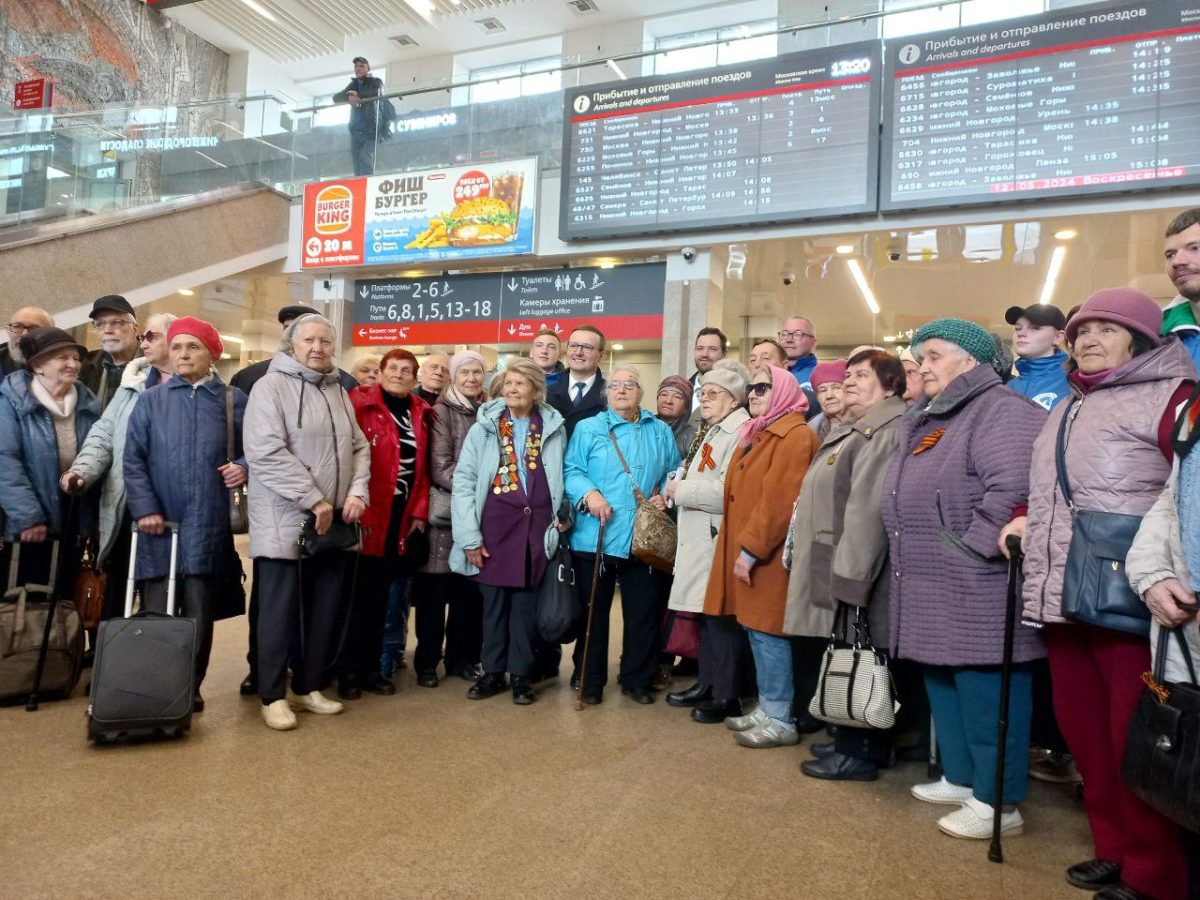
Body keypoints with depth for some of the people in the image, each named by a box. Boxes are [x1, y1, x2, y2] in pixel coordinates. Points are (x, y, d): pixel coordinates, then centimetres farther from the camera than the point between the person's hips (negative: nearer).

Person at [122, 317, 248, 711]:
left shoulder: (235, 400, 7)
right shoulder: (151, 400, 9)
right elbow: (132, 459, 4)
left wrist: (245, 468, -12)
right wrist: (145, 508, -8)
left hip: (209, 526, -1)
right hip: (159, 525, 1)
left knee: (200, 614, 5)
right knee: (157, 613, 5)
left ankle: (190, 688, 18)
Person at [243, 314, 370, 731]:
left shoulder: (338, 392, 15)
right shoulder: (271, 386, -6)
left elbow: (359, 447, 15)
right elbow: (266, 452, -17)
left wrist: (357, 491, -3)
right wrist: (314, 500, -18)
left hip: (333, 524, 6)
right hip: (285, 522, -6)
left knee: (324, 609, 12)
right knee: (280, 610, 2)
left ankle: (308, 686, 25)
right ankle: (273, 695, 15)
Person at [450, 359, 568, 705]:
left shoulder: (554, 428, 6)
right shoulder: (484, 427, 2)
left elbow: (561, 478, 14)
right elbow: (463, 481, -1)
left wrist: (561, 515, -1)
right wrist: (469, 535, -7)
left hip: (536, 526, 1)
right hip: (495, 524, 0)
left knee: (526, 602, 7)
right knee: (493, 601, 8)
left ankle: (521, 674, 19)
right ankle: (493, 671, 22)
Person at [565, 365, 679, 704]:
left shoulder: (660, 432, 12)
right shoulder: (588, 428, 3)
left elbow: (673, 473, 14)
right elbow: (572, 470, -5)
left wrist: (666, 496, -4)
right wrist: (588, 494, -21)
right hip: (595, 537, -2)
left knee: (642, 612, 9)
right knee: (593, 612, 9)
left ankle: (636, 679, 25)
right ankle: (589, 680, 23)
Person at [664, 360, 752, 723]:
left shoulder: (740, 433, -14)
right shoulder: (709, 432, 19)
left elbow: (727, 492, -25)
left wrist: (681, 490, -13)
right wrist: (676, 486, 2)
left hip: (720, 540, -10)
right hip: (698, 539, 10)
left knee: (722, 617, -1)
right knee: (706, 616, 17)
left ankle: (727, 696, 11)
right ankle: (707, 684, 29)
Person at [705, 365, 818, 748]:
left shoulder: (795, 434, -12)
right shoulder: (756, 434, 18)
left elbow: (778, 500, -21)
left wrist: (750, 548, -21)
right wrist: (739, 546, 14)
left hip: (769, 555, -9)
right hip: (746, 549, 9)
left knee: (769, 633, -3)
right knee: (755, 630, 13)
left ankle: (781, 719, 8)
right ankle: (766, 709, 23)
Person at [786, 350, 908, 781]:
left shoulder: (887, 430, -14)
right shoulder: (852, 430, 19)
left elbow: (867, 510, -22)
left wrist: (847, 578, -25)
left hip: (854, 571, -10)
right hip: (833, 566, 10)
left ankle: (863, 753, 14)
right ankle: (849, 739, 28)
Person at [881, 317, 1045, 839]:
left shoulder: (1001, 411, -12)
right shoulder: (925, 422, 19)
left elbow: (1012, 487, -27)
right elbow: (903, 499, 27)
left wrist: (970, 547, -21)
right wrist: (908, 558, 18)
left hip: (978, 593, -10)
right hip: (935, 592, 10)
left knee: (985, 694, -1)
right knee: (944, 688, 18)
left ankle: (997, 801, 12)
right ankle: (960, 778, 33)